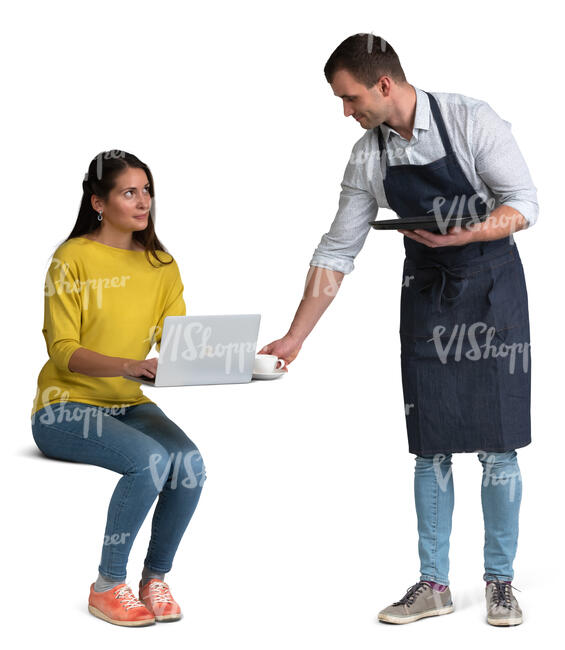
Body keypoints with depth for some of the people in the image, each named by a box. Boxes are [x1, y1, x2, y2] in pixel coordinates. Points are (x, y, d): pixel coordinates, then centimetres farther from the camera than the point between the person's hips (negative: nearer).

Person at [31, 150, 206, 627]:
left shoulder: (161, 266, 10)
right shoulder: (72, 258, -7)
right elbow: (63, 350, -14)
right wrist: (130, 366, -29)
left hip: (130, 404, 5)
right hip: (66, 407, -5)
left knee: (189, 461, -24)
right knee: (151, 459, -30)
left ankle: (155, 579, -4)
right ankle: (107, 587, -14)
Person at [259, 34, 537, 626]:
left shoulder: (470, 120, -13)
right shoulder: (367, 157, -1)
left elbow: (524, 205, -12)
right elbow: (336, 252, 4)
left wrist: (465, 233, -29)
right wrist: (295, 338, 3)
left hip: (492, 289, -4)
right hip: (426, 296, 4)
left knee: (497, 444, -3)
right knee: (431, 446, 3)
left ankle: (500, 582, 10)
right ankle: (433, 585, 12)